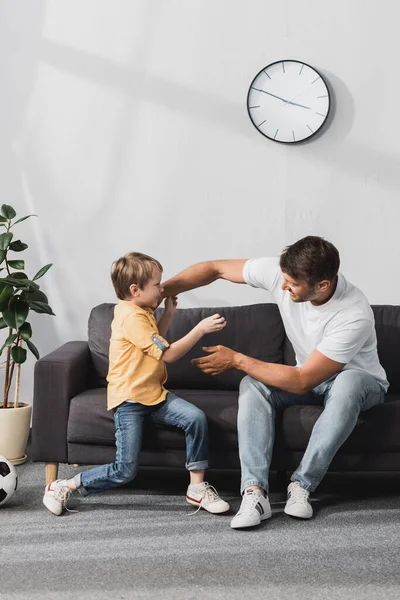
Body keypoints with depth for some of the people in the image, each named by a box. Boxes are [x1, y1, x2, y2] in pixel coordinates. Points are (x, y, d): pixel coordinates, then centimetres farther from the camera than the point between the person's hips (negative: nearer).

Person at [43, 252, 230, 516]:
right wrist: (200, 329, -16)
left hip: (154, 394, 9)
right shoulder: (131, 317, -19)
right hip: (129, 400, -9)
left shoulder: (140, 312, 12)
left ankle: (197, 487, -6)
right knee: (125, 470, -10)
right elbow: (168, 354, -18)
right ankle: (63, 487, 7)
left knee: (196, 417, -15)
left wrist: (169, 313, 19)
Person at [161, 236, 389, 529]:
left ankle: (303, 484, -30)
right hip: (311, 377, 5)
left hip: (360, 381, -4)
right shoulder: (280, 273, -23)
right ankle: (255, 491, -33)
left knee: (348, 383, -40)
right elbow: (215, 269, -11)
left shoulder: (355, 316, -37)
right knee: (252, 384, -24)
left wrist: (236, 360, -30)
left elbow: (301, 381, -33)